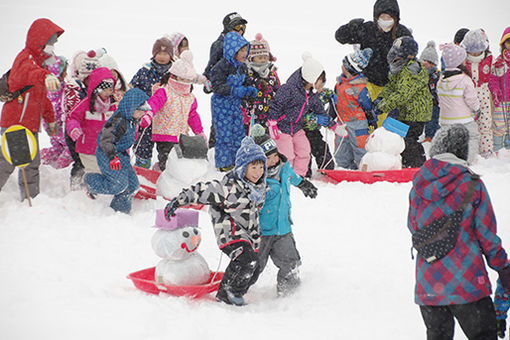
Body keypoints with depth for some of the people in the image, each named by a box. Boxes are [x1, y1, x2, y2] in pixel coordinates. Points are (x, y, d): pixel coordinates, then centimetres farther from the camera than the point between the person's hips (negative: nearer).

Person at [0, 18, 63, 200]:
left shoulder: (39, 61, 20)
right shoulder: (26, 58, -12)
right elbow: (29, 72, -41)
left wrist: (50, 119, 37)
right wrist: (46, 76, -63)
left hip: (30, 126, 10)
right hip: (15, 124, -10)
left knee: (31, 165, 12)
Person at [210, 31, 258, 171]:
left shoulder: (242, 67, 8)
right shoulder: (221, 67, -18)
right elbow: (217, 87, -21)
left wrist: (250, 91, -3)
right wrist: (234, 90, -31)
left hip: (236, 105, 8)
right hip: (221, 106, -8)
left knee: (239, 133, 11)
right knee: (224, 135, -4)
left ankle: (238, 161, 24)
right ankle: (224, 164, 7)